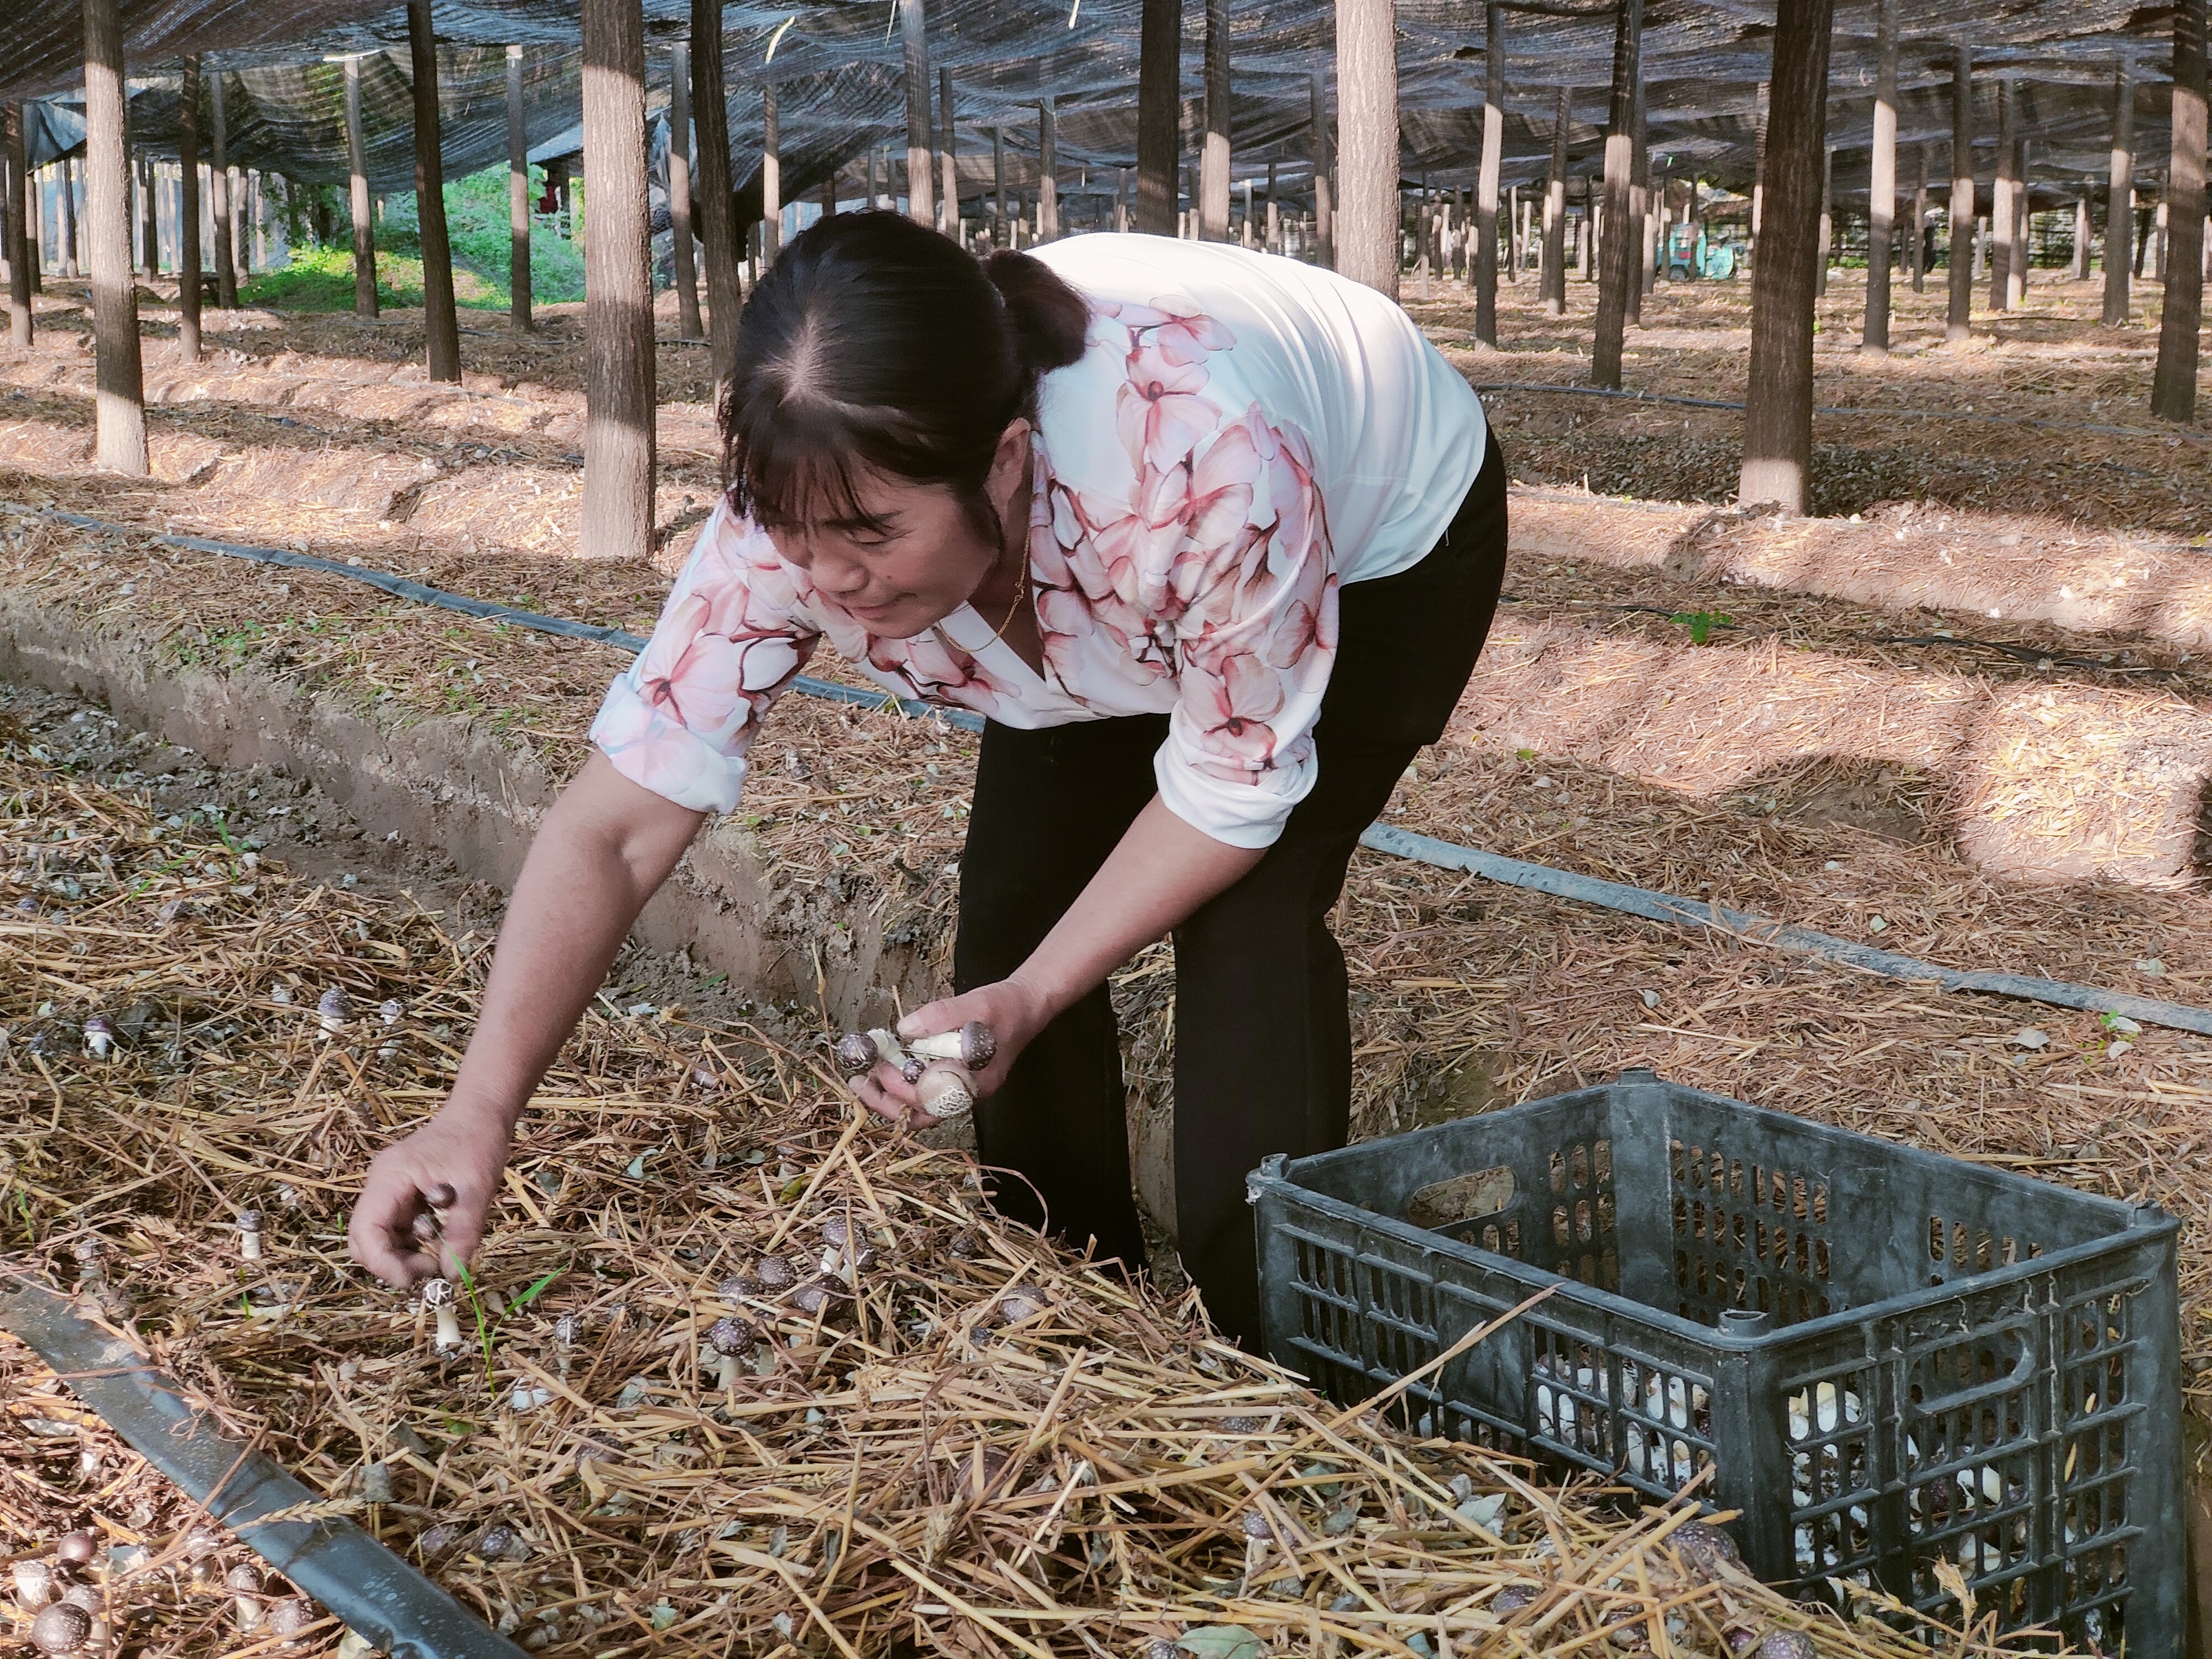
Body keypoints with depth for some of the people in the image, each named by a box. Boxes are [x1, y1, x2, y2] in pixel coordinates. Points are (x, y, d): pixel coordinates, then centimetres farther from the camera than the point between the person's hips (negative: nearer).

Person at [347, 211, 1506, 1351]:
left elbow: (1234, 787, -28)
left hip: (1384, 544, -4)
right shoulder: (799, 511, -34)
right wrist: (478, 1114, -43)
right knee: (1014, 901, -6)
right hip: (1101, 607, 4)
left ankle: (1266, 1339, -1)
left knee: (1250, 913, -20)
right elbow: (614, 831, -32)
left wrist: (1029, 1001, -34)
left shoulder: (1210, 466, -46)